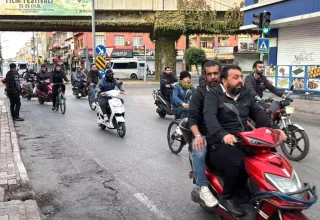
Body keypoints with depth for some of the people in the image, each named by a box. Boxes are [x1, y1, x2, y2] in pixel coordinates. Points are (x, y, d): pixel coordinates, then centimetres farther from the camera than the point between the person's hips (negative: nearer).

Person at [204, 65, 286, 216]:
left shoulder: (245, 95, 17)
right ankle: (227, 198, -11)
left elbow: (258, 113, 10)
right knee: (237, 163, -34)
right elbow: (209, 116, -22)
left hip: (243, 143, 7)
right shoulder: (213, 95, -4)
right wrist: (223, 134, -41)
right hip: (221, 145, -6)